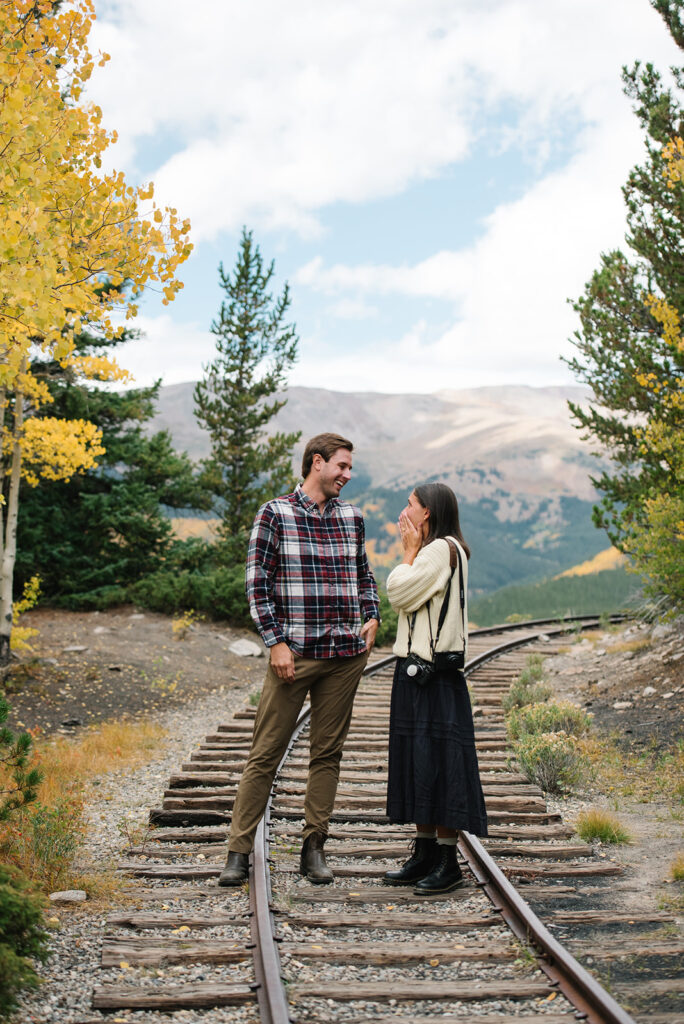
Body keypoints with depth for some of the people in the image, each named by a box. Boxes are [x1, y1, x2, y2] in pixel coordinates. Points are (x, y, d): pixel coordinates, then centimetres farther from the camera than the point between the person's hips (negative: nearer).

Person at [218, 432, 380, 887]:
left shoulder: (351, 517, 11)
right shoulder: (276, 514, -2)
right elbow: (258, 583, -5)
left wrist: (372, 616, 8)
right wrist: (276, 642, -11)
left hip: (345, 653, 4)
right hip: (293, 652, -4)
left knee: (328, 751, 8)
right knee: (266, 753, -1)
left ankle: (314, 847, 18)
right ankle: (239, 850, 6)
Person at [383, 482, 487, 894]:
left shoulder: (441, 549, -13)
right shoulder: (433, 551, 19)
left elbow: (399, 592, -16)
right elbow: (399, 596, 16)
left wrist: (409, 551, -4)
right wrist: (412, 551, 13)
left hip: (434, 675, -10)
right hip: (417, 668, 10)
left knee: (437, 761, -6)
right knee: (416, 760, 12)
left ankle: (449, 863, 0)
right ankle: (425, 853, 19)